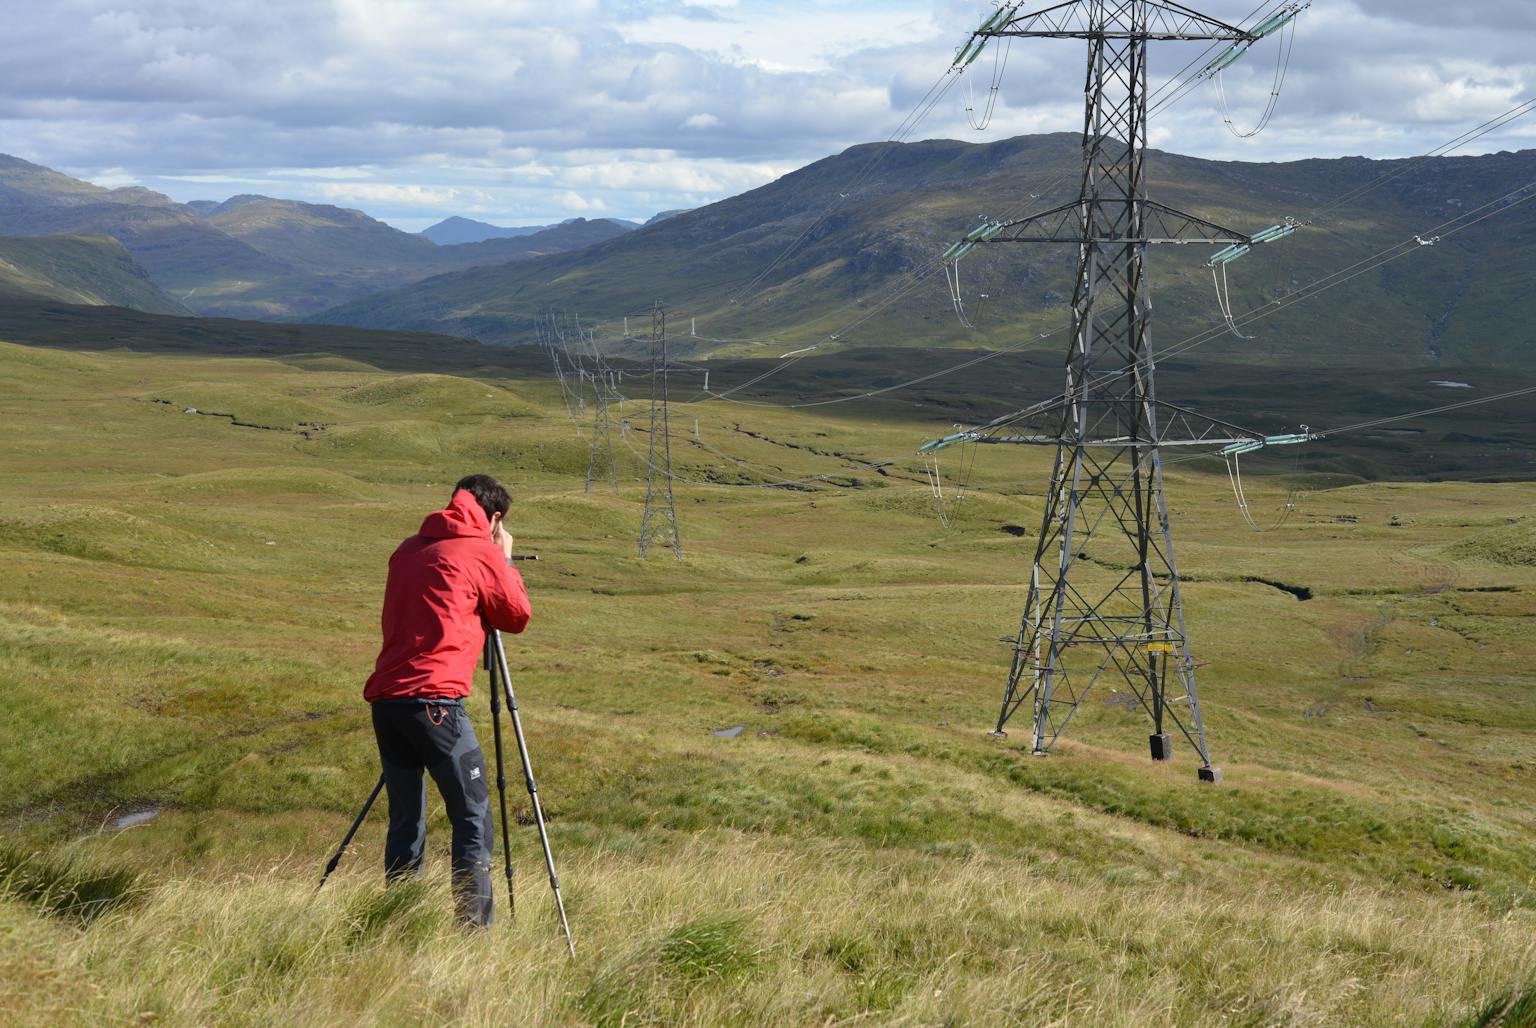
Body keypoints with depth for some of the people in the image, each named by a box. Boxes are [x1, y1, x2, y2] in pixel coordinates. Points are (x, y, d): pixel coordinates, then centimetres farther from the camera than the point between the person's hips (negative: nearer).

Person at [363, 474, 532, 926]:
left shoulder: (408, 550, 19)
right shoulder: (482, 553, 2)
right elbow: (517, 616, 11)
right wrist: (505, 560, 24)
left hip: (385, 697, 6)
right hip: (434, 698, -6)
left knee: (405, 820, 13)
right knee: (473, 818, -1)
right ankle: (473, 929, -8)